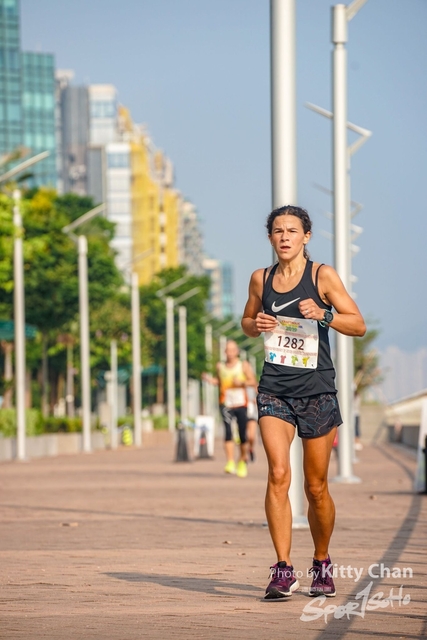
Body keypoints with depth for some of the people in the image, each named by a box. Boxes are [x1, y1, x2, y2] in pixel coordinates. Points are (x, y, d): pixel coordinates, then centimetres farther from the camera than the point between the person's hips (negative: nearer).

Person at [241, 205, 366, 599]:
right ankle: (283, 570, -16)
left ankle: (322, 564, 26)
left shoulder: (323, 276, -2)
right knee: (279, 474, -16)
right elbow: (247, 322, 24)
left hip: (317, 390, -2)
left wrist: (322, 315, -22)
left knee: (316, 487, 5)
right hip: (275, 389, 2)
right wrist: (256, 325, 0)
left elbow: (358, 325, -5)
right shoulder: (261, 279, 8)